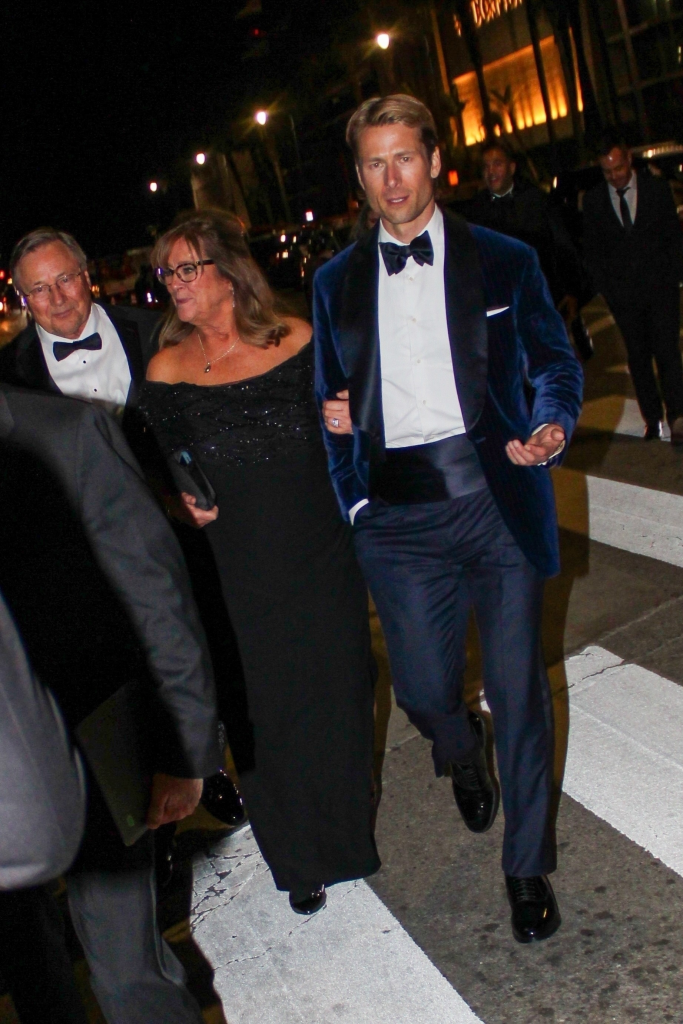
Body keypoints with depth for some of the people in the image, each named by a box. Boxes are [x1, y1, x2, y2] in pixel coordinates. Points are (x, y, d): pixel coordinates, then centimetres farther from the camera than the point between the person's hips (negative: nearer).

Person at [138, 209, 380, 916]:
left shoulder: (296, 341, -3)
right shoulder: (167, 369, -4)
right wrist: (181, 501, -14)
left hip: (321, 558, 1)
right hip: (236, 573, 0)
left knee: (336, 694, 14)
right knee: (264, 711, 10)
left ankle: (347, 829, 44)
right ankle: (300, 861, 35)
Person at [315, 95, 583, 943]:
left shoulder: (503, 261, 6)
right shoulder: (336, 282, 12)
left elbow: (555, 362, 7)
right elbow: (333, 394, 19)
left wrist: (550, 425, -13)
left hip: (496, 496, -1)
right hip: (397, 516, 2)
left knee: (517, 689, 4)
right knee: (424, 690, 4)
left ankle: (527, 866, 26)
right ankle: (461, 755, 44)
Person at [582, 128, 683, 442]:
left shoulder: (657, 189, 2)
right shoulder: (593, 200, 3)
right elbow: (592, 250, 8)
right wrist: (605, 287, 1)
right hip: (623, 294, 2)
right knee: (638, 357, 6)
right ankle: (652, 419, 13)